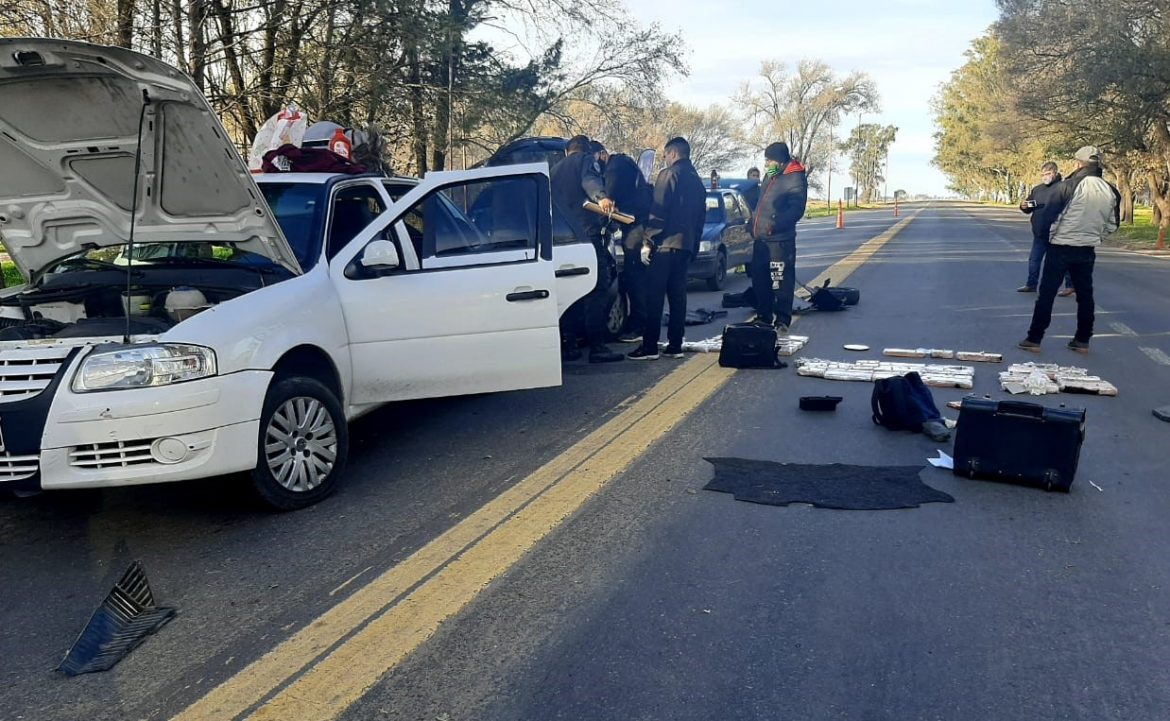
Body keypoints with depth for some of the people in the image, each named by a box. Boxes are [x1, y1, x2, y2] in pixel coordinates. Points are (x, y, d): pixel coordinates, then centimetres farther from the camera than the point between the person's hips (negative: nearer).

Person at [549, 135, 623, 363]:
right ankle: (597, 347, -12)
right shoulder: (586, 160, 6)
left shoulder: (555, 169, 26)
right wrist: (601, 197, -36)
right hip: (586, 232, -7)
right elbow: (589, 180, -17)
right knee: (597, 290, -7)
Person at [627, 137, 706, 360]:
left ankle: (650, 346, -7)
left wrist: (648, 241, -10)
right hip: (686, 245, 8)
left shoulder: (669, 174, -6)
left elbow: (658, 211, -13)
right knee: (677, 295, 10)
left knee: (654, 296, -6)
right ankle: (675, 345, 11)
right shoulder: (697, 181, 19)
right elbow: (700, 217, 19)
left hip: (665, 244, -8)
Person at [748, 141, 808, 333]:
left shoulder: (795, 179, -10)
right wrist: (754, 222, 20)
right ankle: (763, 316, 24)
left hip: (780, 239, -9)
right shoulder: (770, 175, 18)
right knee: (759, 280, 13)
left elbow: (797, 209, -19)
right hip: (761, 238, 9)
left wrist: (776, 224, -29)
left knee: (781, 282, -5)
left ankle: (782, 320, 2)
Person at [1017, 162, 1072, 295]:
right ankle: (1031, 284, 22)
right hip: (1039, 233, 7)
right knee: (1034, 260, 11)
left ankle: (1069, 285, 15)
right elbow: (1029, 209, 19)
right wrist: (1024, 206, -3)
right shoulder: (1037, 189, 13)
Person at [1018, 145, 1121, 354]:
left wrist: (1048, 235, 5)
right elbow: (1112, 224, 10)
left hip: (1061, 247, -5)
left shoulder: (1072, 185, -13)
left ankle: (1034, 339, 2)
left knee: (1046, 294, 1)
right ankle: (1082, 340, 18)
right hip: (1087, 251, 5)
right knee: (1085, 295, 14)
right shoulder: (1111, 191, 3)